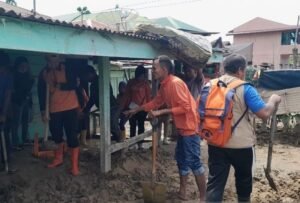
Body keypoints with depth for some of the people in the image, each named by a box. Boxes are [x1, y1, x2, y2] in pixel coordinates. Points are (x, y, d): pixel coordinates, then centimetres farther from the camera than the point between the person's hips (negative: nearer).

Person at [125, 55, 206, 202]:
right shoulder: (164, 85, 9)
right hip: (182, 128, 10)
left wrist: (161, 112, -24)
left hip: (189, 127, -10)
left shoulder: (175, 83, -20)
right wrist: (136, 110, 24)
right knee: (181, 159, 17)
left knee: (194, 161, -4)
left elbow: (185, 107, -24)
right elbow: (155, 102, 22)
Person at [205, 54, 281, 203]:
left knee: (215, 181, 6)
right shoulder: (245, 89, -13)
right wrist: (273, 100, 3)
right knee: (244, 179, 21)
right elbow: (265, 113, -15)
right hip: (241, 144, -3)